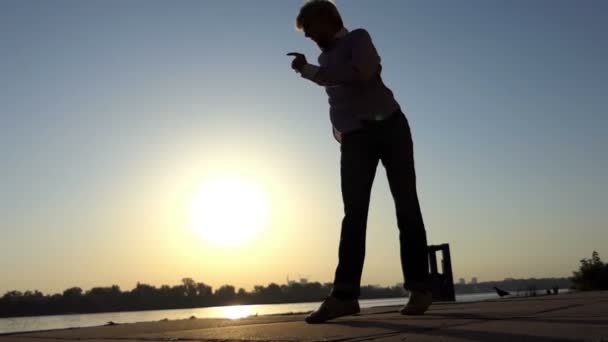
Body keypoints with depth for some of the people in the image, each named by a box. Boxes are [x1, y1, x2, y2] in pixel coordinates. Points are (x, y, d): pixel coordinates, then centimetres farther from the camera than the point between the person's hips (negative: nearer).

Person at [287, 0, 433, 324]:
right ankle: (345, 294, -14)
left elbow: (361, 74, -16)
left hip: (388, 127, -5)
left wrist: (310, 71, -15)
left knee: (406, 206, -5)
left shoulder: (358, 38, 5)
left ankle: (419, 288, -2)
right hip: (355, 138, 5)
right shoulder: (325, 58, 25)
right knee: (354, 212, -8)